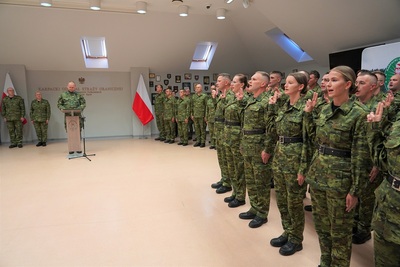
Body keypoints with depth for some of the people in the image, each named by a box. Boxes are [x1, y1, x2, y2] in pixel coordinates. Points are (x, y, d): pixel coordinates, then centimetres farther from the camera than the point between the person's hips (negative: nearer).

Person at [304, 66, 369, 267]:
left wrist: (354, 190, -12)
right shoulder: (324, 110, 7)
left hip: (340, 177, -7)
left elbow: (359, 155, -13)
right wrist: (308, 113, 5)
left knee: (339, 230, 11)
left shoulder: (358, 113, -13)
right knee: (321, 225, 20)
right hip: (317, 172, 7)